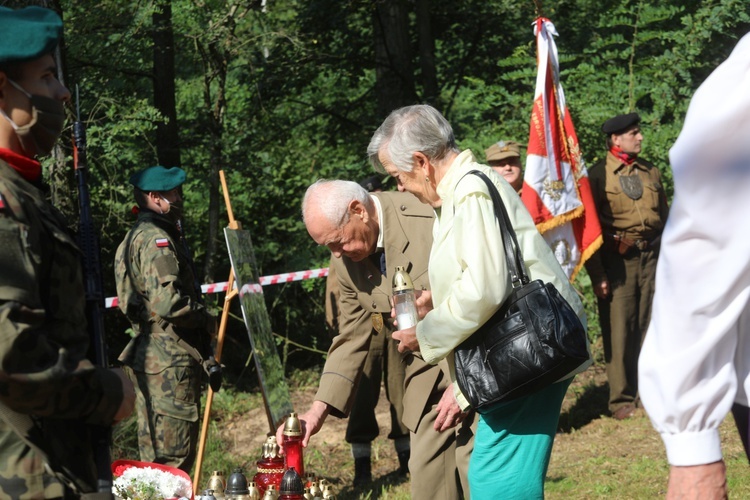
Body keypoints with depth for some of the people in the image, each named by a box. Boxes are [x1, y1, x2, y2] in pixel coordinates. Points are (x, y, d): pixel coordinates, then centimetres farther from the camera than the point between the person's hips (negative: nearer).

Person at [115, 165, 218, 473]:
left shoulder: (137, 236, 19)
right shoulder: (156, 240, -15)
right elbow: (168, 302, -26)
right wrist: (206, 319, -9)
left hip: (148, 356, 11)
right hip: (170, 361, -11)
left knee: (154, 455, 15)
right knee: (173, 459, -8)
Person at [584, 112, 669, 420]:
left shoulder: (651, 173, 14)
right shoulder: (597, 175, -1)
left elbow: (664, 218, 18)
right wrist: (596, 274, -10)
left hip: (652, 258, 4)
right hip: (617, 260, -4)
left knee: (651, 327, 5)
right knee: (619, 330, -3)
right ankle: (622, 399, 5)